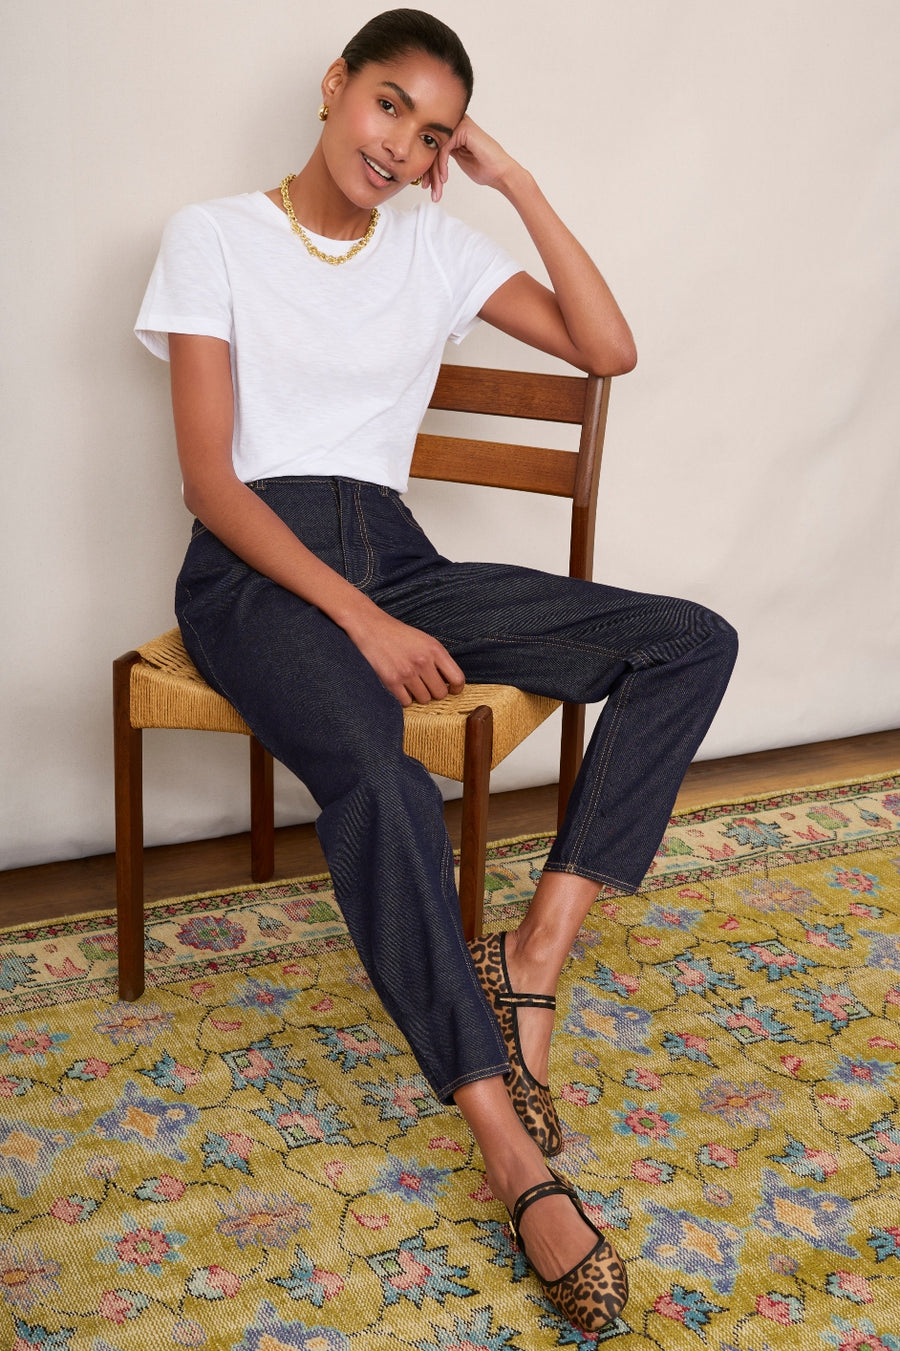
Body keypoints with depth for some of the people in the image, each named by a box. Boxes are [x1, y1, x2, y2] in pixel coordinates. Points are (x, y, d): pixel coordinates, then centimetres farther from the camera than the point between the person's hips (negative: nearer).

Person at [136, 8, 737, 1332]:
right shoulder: (216, 236, 2)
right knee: (383, 783, -37)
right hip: (256, 566, -5)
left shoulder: (435, 244, 14)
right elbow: (212, 480, -7)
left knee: (692, 642, -15)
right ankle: (519, 1166, -33)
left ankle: (532, 958, -21)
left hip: (392, 556, 5)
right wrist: (359, 620, -18)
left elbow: (609, 348, 6)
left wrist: (518, 183, 3)